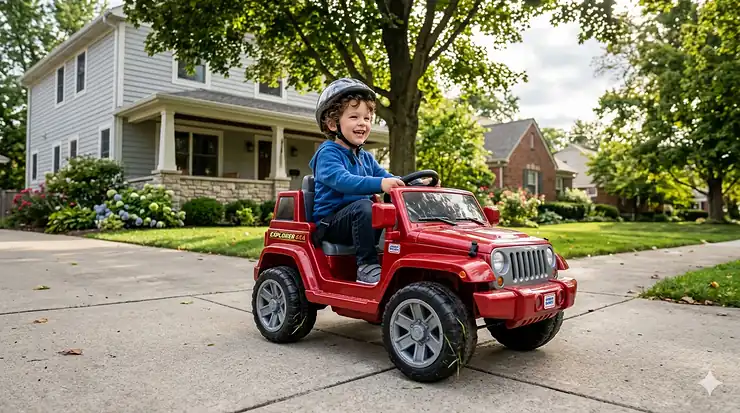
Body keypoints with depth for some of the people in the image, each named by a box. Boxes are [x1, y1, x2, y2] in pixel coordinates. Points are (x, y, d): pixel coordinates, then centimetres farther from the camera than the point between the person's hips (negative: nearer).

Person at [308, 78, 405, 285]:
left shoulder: (366, 158, 17)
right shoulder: (328, 153, -9)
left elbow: (389, 179, 10)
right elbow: (342, 180, -28)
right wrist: (379, 184, -43)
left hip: (356, 220, 7)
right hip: (330, 223, -7)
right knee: (363, 206, -33)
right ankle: (367, 265, -30)